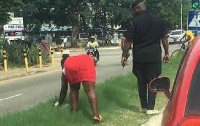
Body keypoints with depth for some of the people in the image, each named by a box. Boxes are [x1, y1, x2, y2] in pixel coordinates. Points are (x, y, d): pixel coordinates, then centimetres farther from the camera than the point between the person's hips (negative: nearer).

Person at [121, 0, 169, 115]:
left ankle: (144, 106, 18)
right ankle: (150, 107, 1)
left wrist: (124, 56, 2)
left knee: (141, 81, 11)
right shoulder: (158, 19, 4)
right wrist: (166, 53, 14)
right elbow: (164, 38, 6)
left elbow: (128, 41, -7)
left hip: (139, 56, -1)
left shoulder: (134, 22, -5)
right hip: (154, 55, 1)